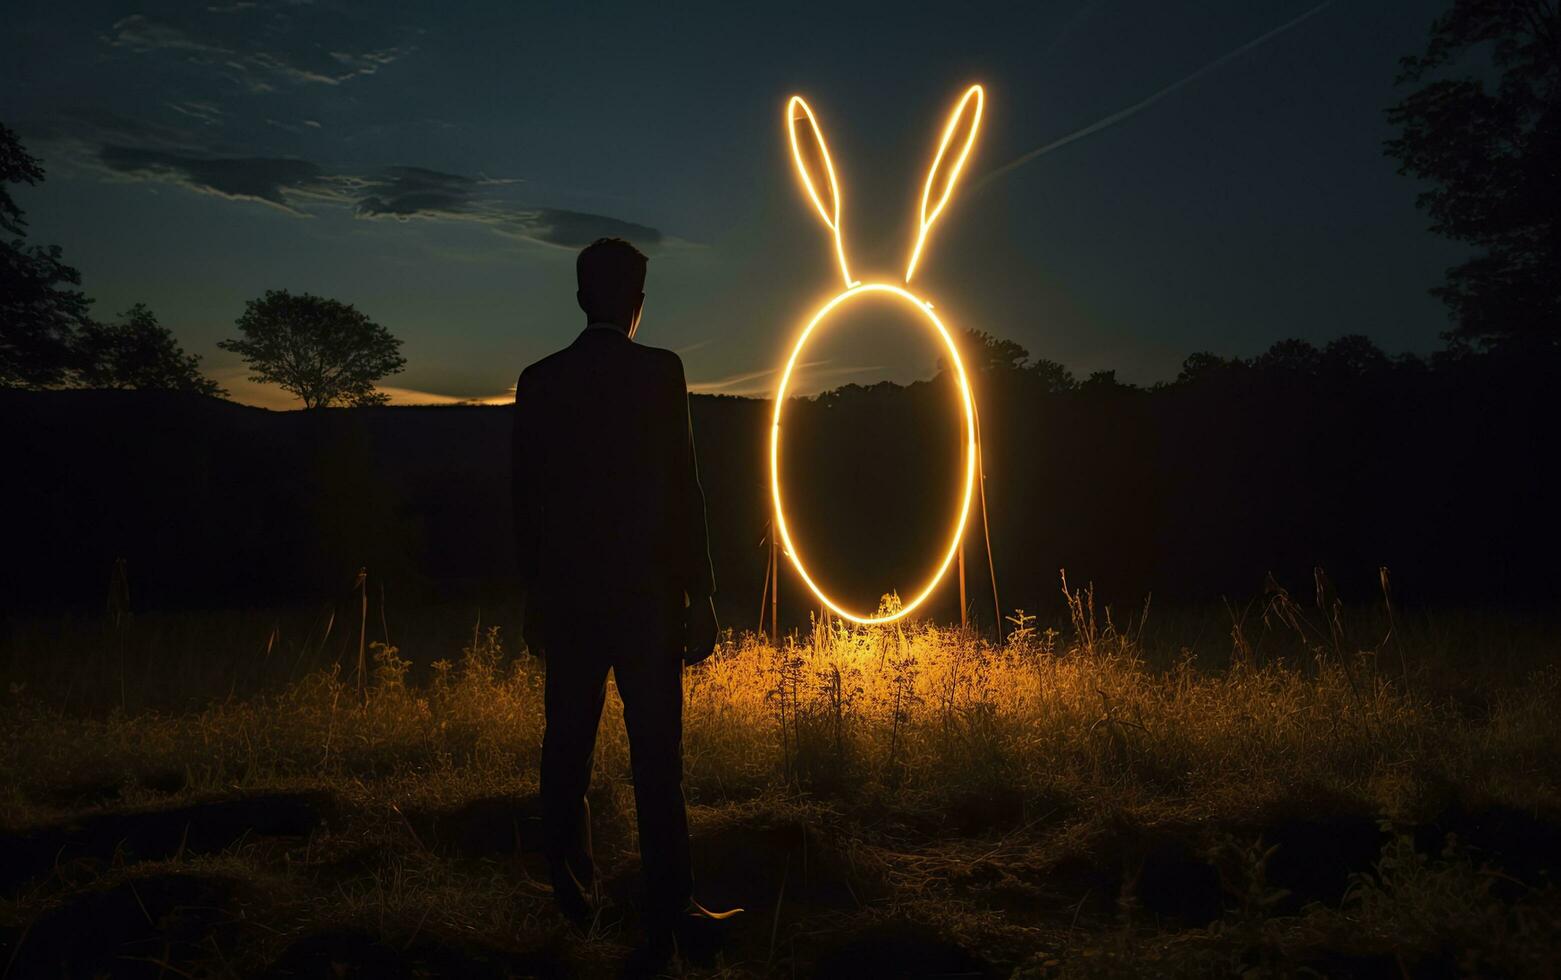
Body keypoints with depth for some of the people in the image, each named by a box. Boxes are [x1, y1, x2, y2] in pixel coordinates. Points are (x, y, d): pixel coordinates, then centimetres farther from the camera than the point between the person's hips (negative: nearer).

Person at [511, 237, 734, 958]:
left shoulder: (538, 381, 5)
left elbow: (525, 499, 8)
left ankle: (572, 894, 24)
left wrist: (533, 596, 17)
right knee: (656, 753, 1)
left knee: (566, 747, 13)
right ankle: (667, 910, 7)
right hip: (646, 595, -4)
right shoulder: (659, 372, -7)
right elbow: (682, 491, -10)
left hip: (565, 595, 4)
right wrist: (700, 595, -4)